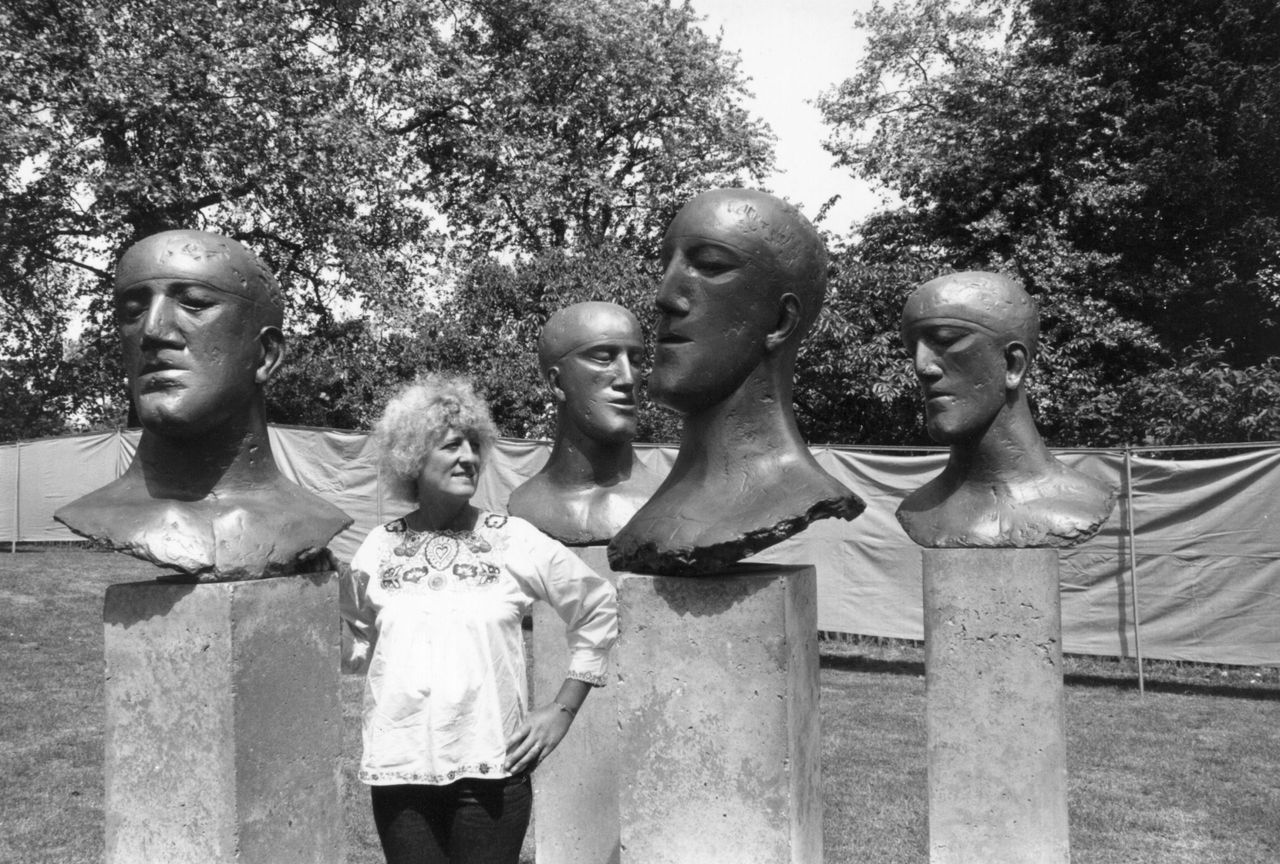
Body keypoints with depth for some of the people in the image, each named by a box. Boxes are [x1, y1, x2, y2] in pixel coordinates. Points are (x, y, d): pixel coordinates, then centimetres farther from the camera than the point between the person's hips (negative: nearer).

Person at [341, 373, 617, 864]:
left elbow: (597, 607, 6)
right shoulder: (379, 547, 3)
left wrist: (563, 710, 4)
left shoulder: (511, 538, -1)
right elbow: (354, 653, 9)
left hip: (491, 768, -1)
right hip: (398, 768, 1)